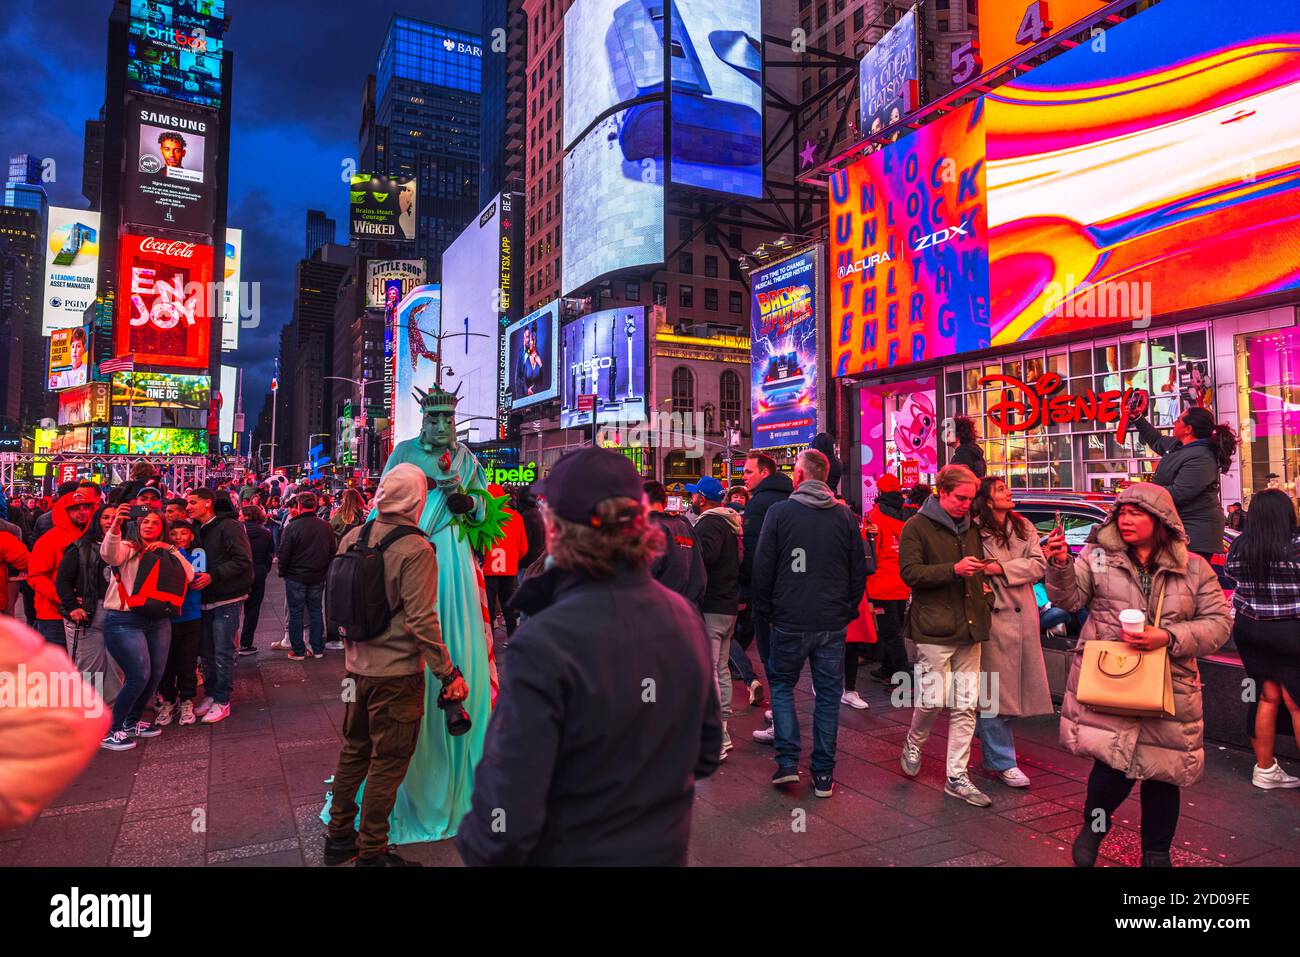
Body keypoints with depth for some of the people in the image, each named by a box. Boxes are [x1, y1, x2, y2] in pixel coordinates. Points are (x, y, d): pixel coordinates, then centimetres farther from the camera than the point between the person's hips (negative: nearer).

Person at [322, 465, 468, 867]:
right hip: (397, 672, -7)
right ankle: (371, 853, 20)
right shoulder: (416, 550, -20)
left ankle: (339, 836, 36)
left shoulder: (352, 538, 0)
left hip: (357, 665, 7)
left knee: (354, 750, 22)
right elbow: (421, 621, -22)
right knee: (387, 763, 7)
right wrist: (449, 674, -15)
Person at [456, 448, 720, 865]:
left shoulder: (543, 645, -30)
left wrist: (473, 843, -8)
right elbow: (706, 753, 3)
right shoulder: (686, 617, -10)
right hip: (665, 849, 5)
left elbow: (506, 828, -28)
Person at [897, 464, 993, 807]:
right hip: (935, 627, -6)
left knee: (965, 706, 7)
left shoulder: (971, 528, 16)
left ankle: (957, 777, 15)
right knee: (934, 698, -6)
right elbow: (909, 572, -13)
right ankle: (914, 742, 25)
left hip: (969, 627, 6)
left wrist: (981, 582, 12)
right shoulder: (918, 527, -3)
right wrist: (954, 570, -20)